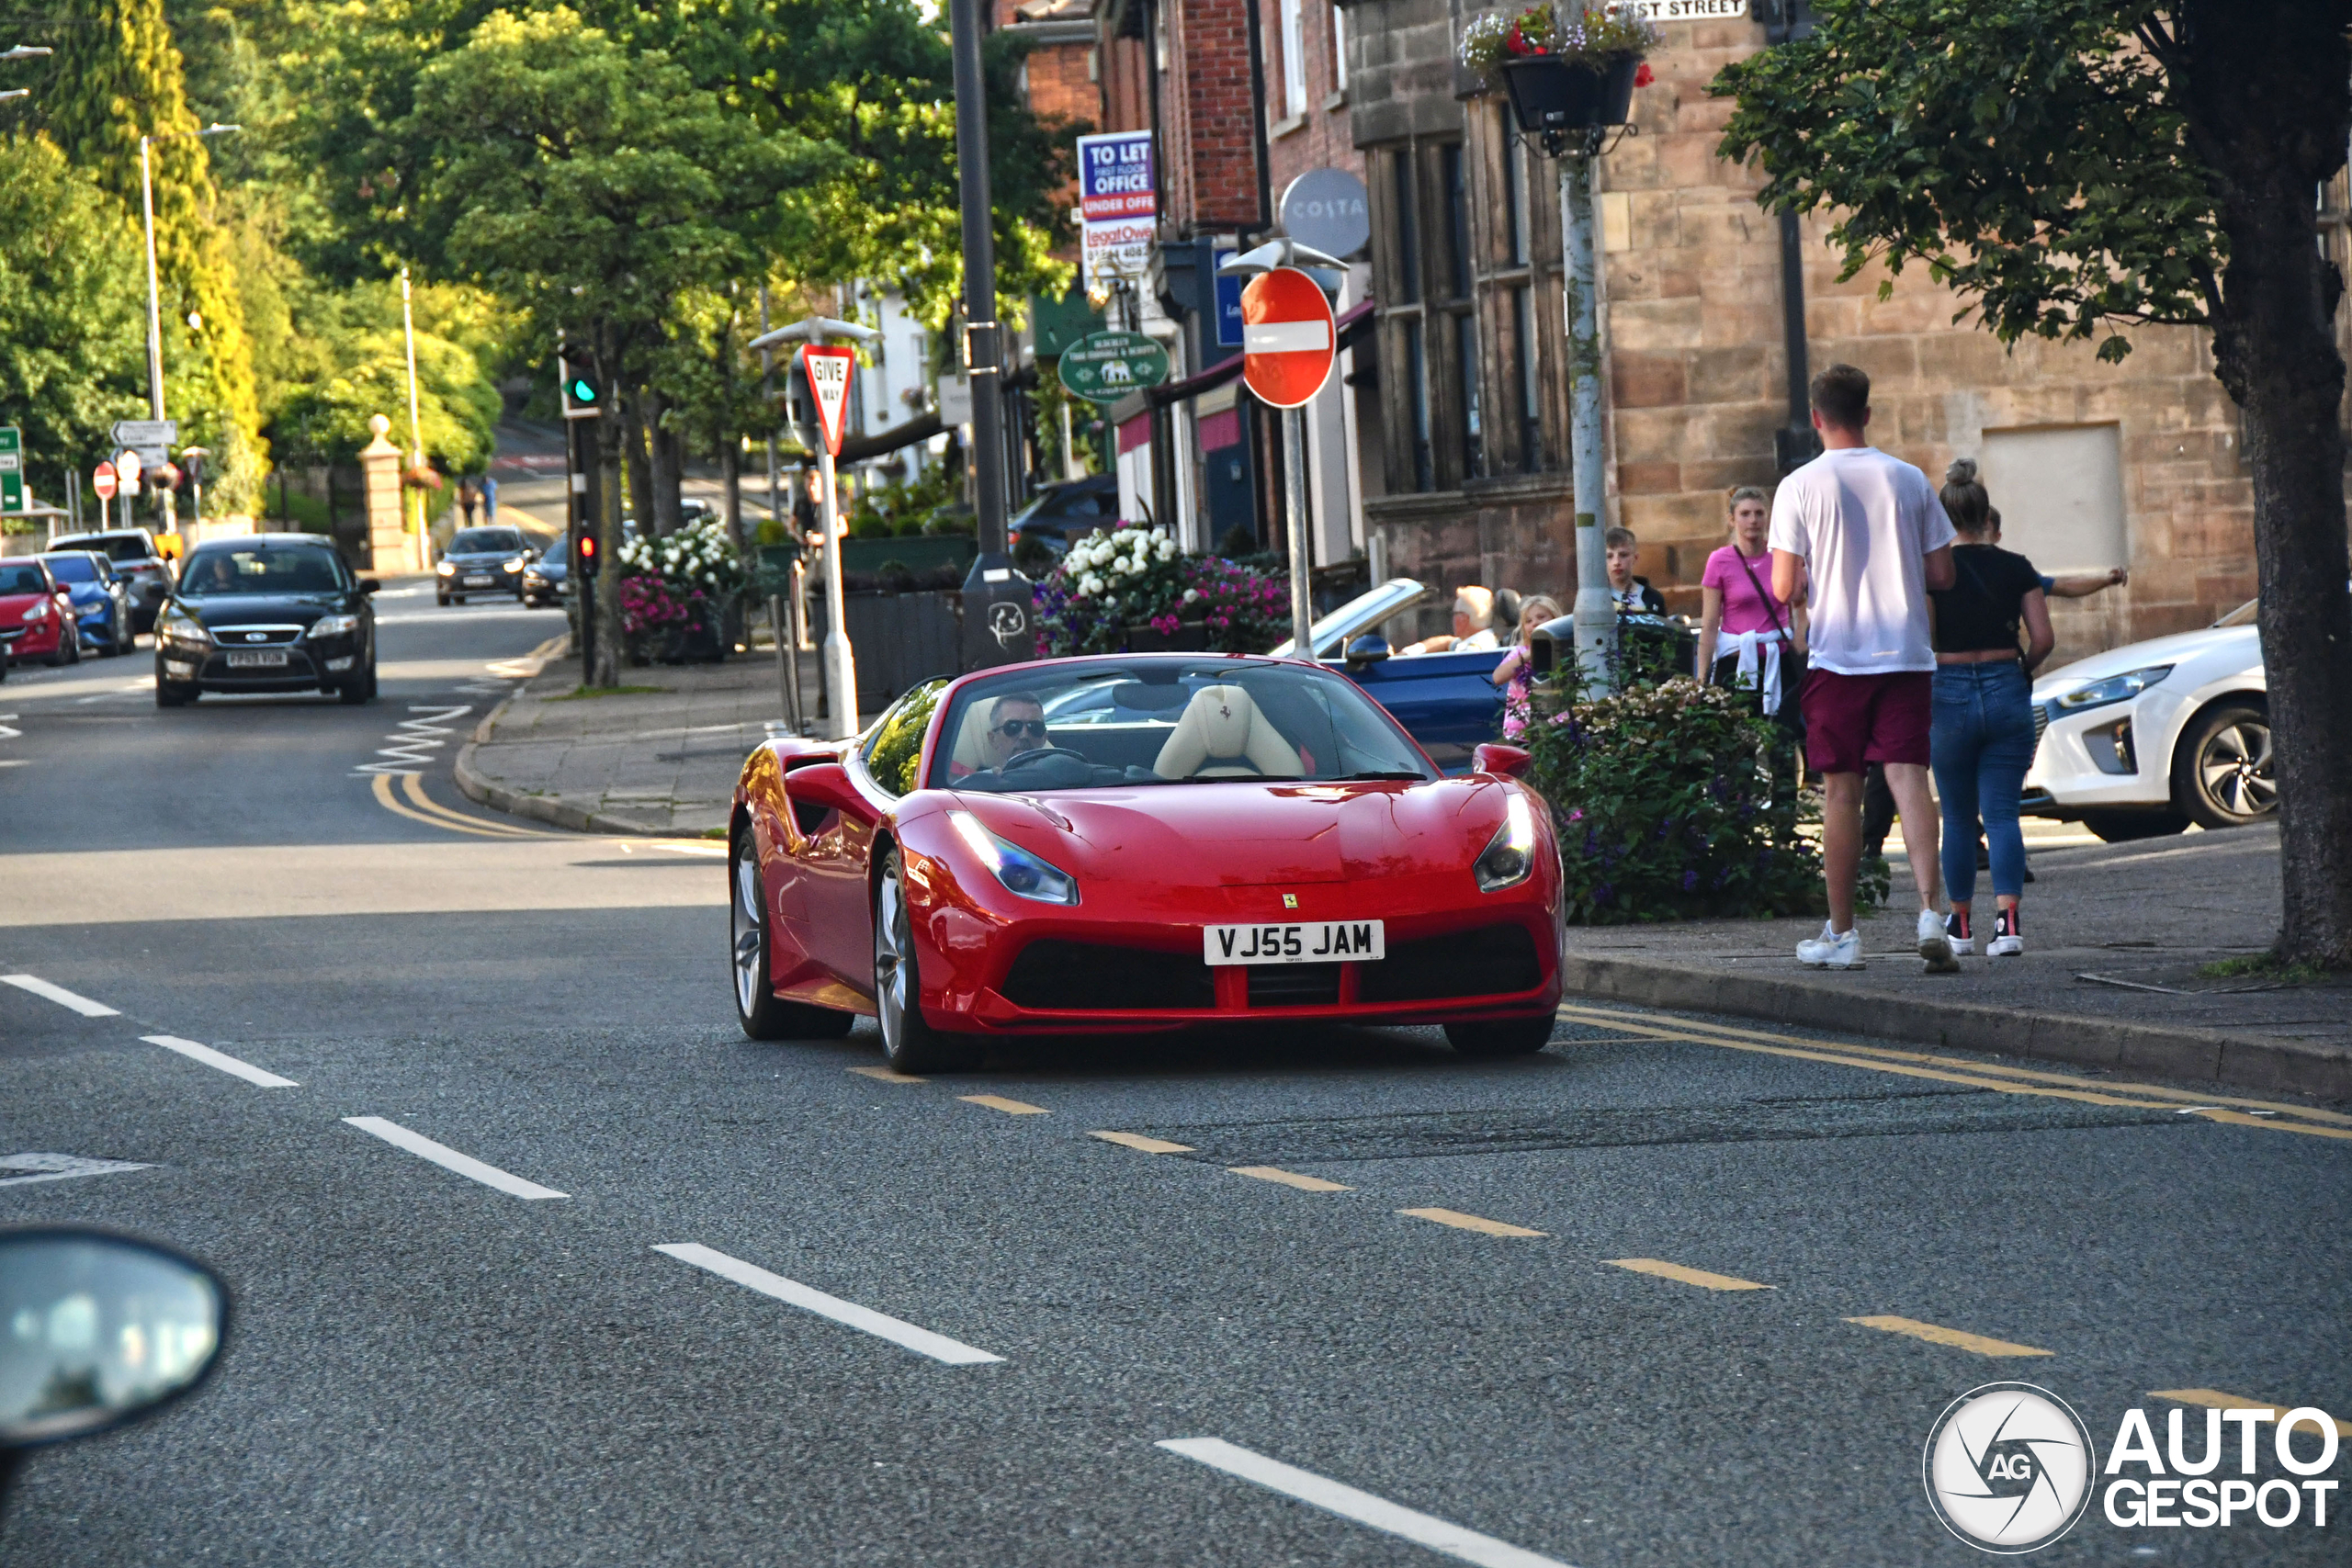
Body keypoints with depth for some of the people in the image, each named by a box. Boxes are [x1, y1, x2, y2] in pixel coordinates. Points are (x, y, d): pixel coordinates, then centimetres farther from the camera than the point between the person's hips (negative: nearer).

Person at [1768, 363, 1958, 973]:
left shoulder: (1800, 487, -5)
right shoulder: (1909, 480, 4)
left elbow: (1784, 590, -8)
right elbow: (1942, 575, 6)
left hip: (1836, 656, -2)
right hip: (1906, 654, 2)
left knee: (1842, 791, 5)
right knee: (1908, 777, -3)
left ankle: (1841, 933, 10)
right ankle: (1930, 911, -21)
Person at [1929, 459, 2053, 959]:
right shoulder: (2016, 567, 1)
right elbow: (2043, 638, -3)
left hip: (1949, 695, -1)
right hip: (2006, 692, 1)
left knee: (1958, 819, 13)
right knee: (2002, 814, 0)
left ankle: (1960, 925, 21)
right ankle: (2009, 921, -17)